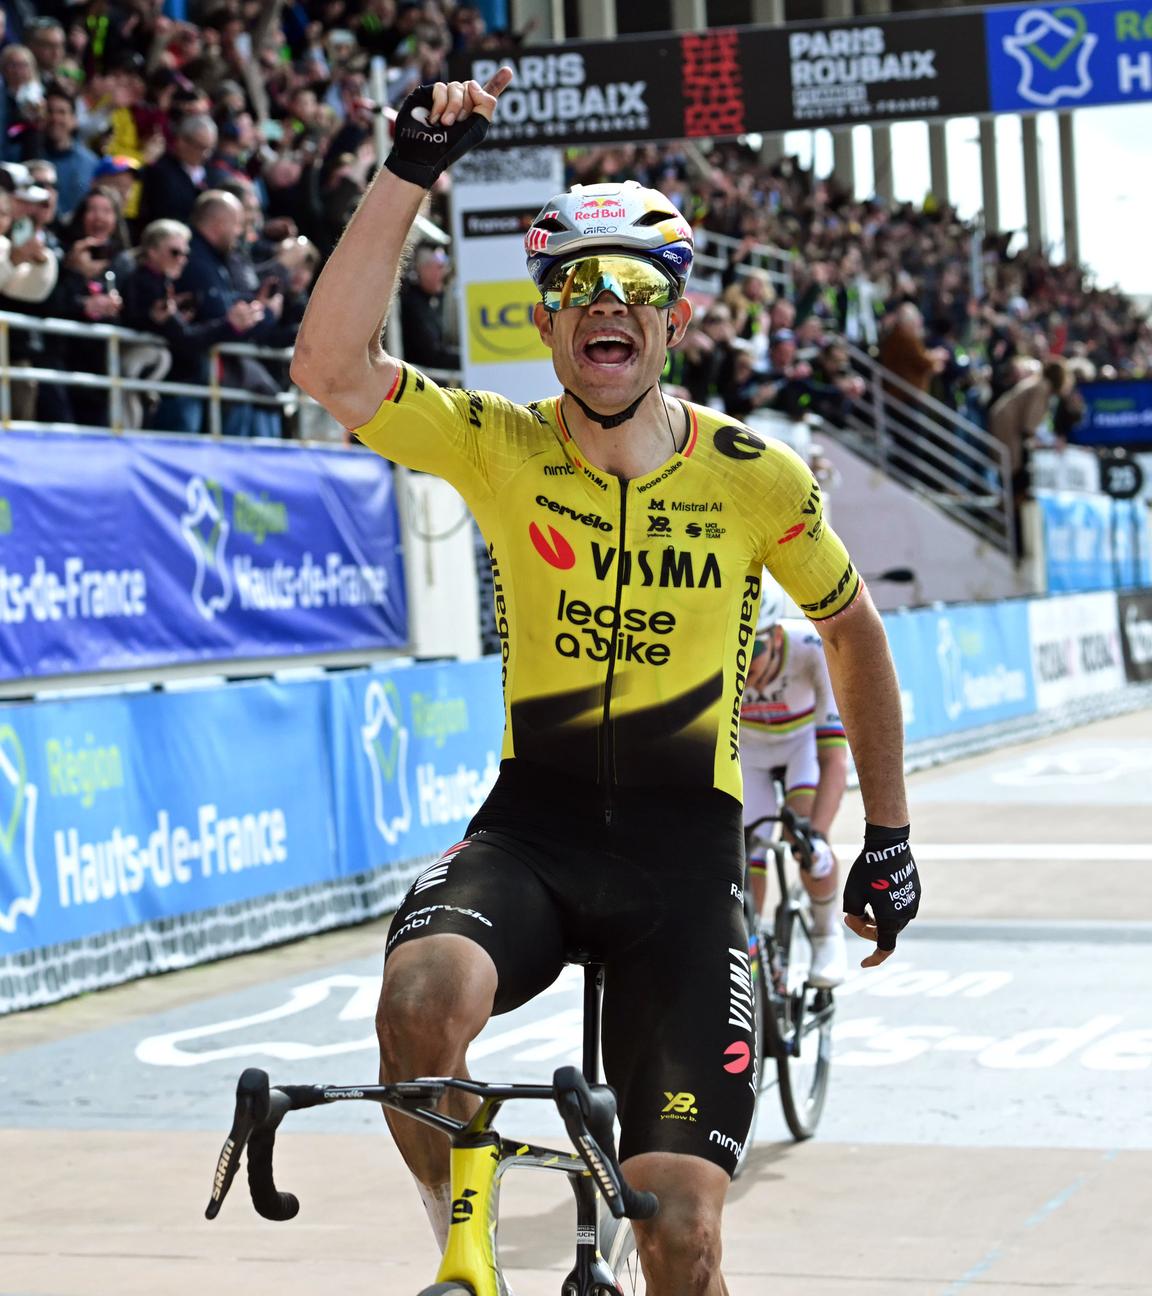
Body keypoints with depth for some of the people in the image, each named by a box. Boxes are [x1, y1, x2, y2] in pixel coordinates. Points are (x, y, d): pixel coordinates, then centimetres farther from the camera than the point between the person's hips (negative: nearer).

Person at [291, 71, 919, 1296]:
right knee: (421, 1000, -33)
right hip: (532, 820, 0)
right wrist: (411, 170, -27)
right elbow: (331, 365, -22)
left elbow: (853, 631, 13)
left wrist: (889, 836, 14)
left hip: (685, 842, 0)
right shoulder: (499, 446, -4)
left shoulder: (757, 478, -3)